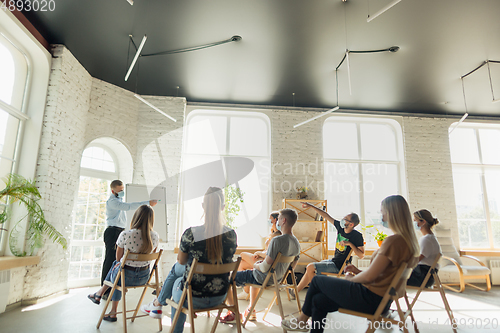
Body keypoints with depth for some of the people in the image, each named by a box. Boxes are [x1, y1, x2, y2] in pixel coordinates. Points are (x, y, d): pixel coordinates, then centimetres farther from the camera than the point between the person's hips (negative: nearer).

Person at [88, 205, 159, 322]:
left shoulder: (125, 235, -22)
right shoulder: (155, 236, -10)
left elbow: (118, 257, -6)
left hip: (126, 277, -3)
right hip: (144, 277, 3)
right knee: (116, 264, 28)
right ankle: (100, 293, 43)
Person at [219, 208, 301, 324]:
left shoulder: (277, 240, -29)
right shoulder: (296, 243, -3)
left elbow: (265, 268, -28)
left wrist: (256, 265, -7)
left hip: (264, 279, -8)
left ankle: (234, 314, 13)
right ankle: (251, 310, 42)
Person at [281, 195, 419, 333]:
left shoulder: (393, 241, -23)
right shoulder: (408, 241, 7)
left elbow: (369, 276, -23)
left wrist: (351, 278, -3)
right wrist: (358, 271, 10)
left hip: (371, 298, -9)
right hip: (381, 299, 9)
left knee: (317, 280, 8)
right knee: (319, 300, 11)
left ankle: (302, 320, 29)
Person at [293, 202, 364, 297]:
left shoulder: (357, 236, -18)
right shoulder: (340, 227, -1)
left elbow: (361, 256, -18)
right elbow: (326, 216, 1)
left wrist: (350, 244, -29)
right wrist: (311, 206, 1)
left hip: (339, 267, -8)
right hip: (333, 260, 8)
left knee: (310, 268, -14)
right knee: (309, 269, 12)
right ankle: (295, 291, 21)